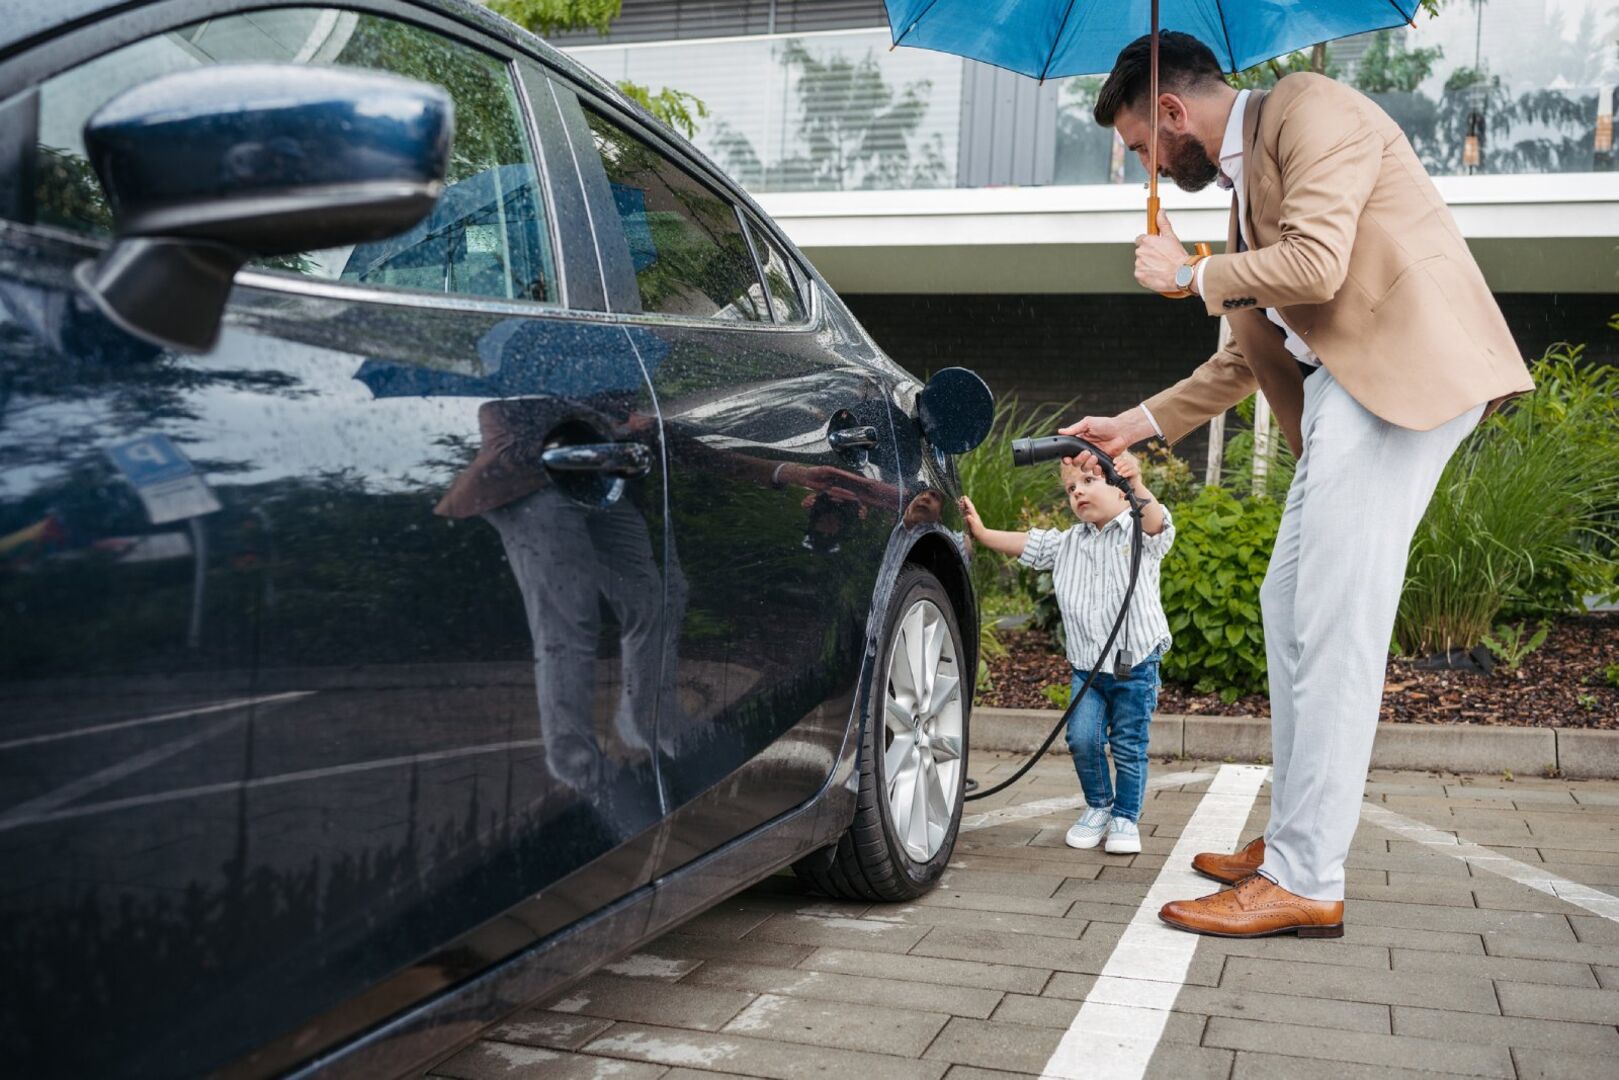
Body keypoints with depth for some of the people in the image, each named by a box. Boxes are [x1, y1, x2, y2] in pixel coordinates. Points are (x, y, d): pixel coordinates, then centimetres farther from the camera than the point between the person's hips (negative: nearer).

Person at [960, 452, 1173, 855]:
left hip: (1136, 663, -4)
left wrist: (1137, 486, -47)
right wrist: (982, 532, -4)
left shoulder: (1137, 533, -6)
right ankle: (1098, 806, 18)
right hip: (1086, 665, 4)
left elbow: (1156, 523, -27)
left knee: (1129, 746, 4)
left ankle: (1126, 817, 22)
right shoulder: (1068, 542, 9)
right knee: (1082, 738, -6)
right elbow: (1026, 544, 10)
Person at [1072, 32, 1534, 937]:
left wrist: (1189, 273, -3)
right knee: (1290, 604, 11)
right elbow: (1247, 357, 28)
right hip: (1341, 388, 10)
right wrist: (1138, 425, 27)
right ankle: (1291, 839, 20)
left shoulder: (1310, 108, -3)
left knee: (1334, 624, -12)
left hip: (1403, 370, -10)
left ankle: (1305, 881, -7)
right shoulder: (1245, 182, 24)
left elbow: (1316, 264, -19)